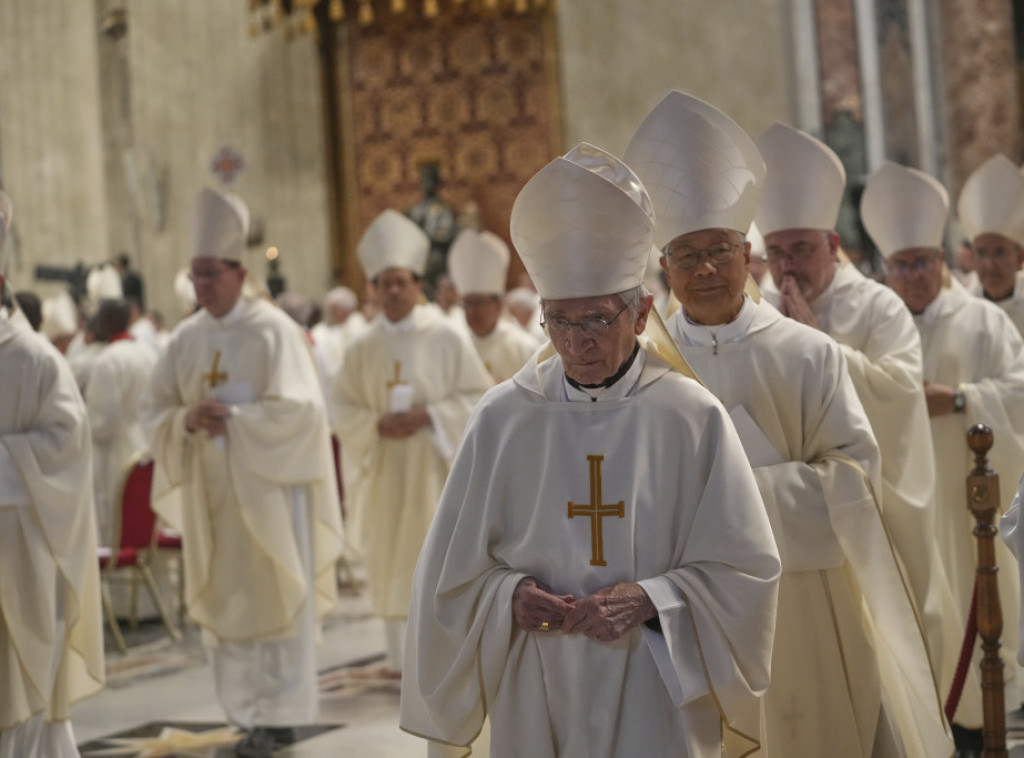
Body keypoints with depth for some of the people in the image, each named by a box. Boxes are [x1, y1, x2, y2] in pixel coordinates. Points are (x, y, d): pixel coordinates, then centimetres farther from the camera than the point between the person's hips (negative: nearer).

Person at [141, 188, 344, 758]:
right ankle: (253, 710, 15)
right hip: (211, 491, 5)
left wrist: (232, 418, -18)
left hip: (266, 486, -5)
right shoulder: (187, 338, 8)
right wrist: (188, 420, -12)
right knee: (229, 601, 7)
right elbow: (156, 412, 9)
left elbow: (298, 408, -13)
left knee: (274, 597, -2)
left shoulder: (274, 330, -8)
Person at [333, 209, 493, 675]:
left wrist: (428, 415, -17)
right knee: (391, 559, 4)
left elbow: (478, 397, -4)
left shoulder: (447, 338, -3)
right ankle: (397, 657, 14)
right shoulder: (362, 349, 5)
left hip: (436, 467, -3)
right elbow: (344, 408, 5)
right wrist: (379, 424, -14)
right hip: (385, 472, 3)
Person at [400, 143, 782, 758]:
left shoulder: (692, 418, -5)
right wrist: (508, 595, -13)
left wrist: (649, 600, -16)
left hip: (655, 705, -2)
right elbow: (454, 572, 6)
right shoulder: (503, 418, 0)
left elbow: (746, 569, -2)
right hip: (537, 699, 2)